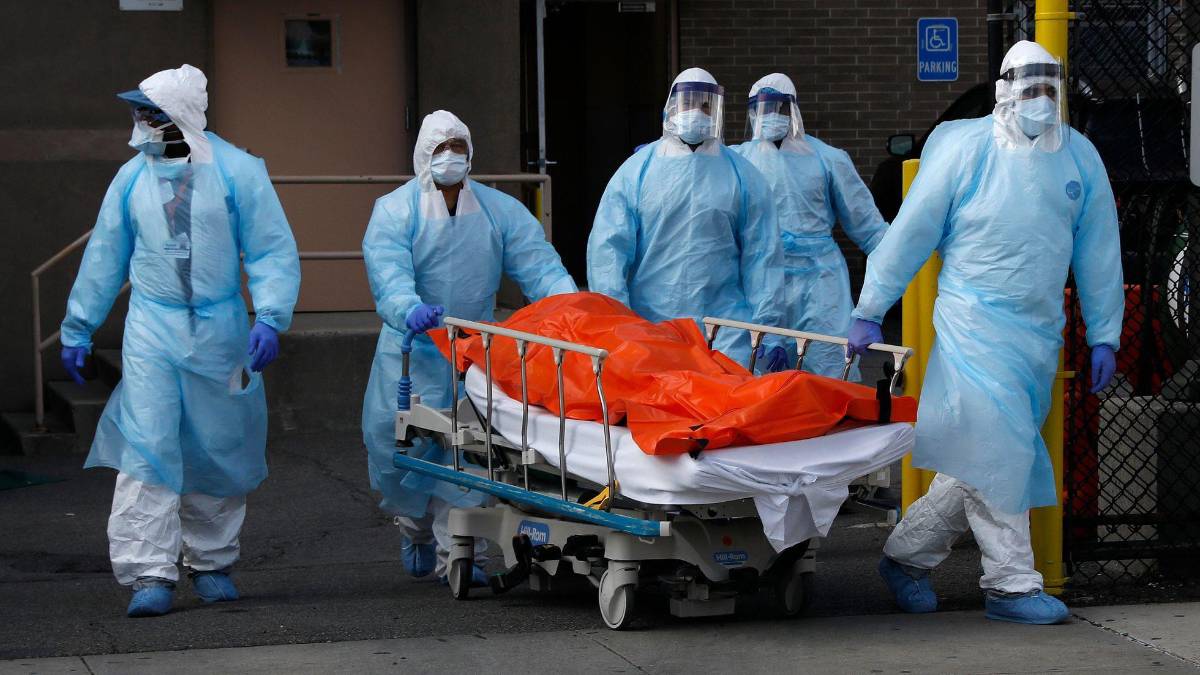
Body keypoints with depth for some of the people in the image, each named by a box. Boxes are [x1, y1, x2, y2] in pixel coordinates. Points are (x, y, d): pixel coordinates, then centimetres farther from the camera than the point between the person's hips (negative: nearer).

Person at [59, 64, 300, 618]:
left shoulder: (237, 172, -4)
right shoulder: (133, 177, 5)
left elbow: (274, 251, -4)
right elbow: (104, 256, 13)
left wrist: (269, 318, -17)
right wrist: (77, 329, 15)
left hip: (219, 329, -1)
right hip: (151, 328, 1)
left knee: (219, 450, 8)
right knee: (146, 448, -11)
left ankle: (211, 562, 24)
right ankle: (150, 573, -11)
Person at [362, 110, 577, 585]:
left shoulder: (500, 210, 7)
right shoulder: (395, 211, -2)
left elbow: (538, 264, -3)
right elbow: (388, 271, -19)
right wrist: (409, 310, -41)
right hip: (414, 350, -1)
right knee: (398, 441, -2)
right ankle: (417, 529, 25)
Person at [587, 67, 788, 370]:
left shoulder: (743, 176, 9)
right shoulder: (636, 171, 6)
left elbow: (761, 257, 7)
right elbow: (607, 249, 1)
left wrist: (770, 332, 1)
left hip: (725, 332, 0)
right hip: (647, 328, 0)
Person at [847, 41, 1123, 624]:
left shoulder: (1080, 158, 7)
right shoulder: (966, 149, -6)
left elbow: (1098, 252, 13)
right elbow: (911, 231, -2)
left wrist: (1104, 335, 11)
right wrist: (869, 312, -2)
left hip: (1039, 333, 5)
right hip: (974, 322, -5)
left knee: (982, 463, 6)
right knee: (996, 450, -12)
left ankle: (907, 555, 19)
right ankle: (1012, 583, -6)